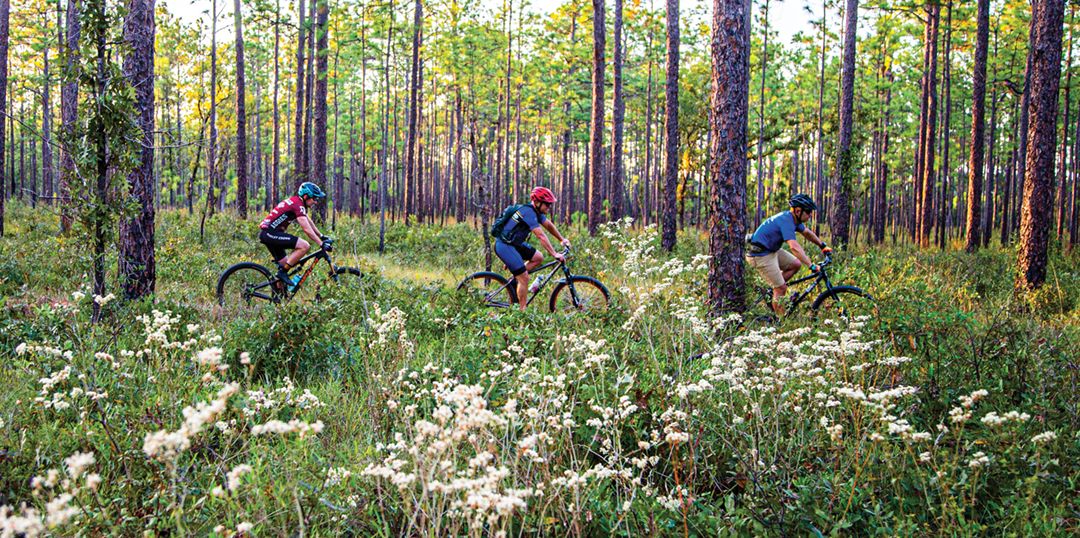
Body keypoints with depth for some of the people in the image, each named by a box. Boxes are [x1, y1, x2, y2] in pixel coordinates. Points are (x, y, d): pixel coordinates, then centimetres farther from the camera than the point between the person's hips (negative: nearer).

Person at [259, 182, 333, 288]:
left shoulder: (295, 202, 17)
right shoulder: (298, 205, -14)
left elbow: (309, 222, 27)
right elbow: (307, 229, -20)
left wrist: (322, 236, 28)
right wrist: (322, 244, -19)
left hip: (266, 233, 11)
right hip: (270, 233, -11)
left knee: (285, 263, 15)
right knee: (304, 246, -19)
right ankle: (282, 272, -13)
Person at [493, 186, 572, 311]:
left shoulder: (536, 211, 5)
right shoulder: (528, 212, -23)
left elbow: (549, 225, 19)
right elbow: (541, 236, -28)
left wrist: (562, 239, 16)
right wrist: (554, 254, -28)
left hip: (514, 243, 10)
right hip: (504, 245, -10)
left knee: (538, 258, 6)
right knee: (524, 278, -10)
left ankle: (516, 279, 12)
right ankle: (523, 310, -2)